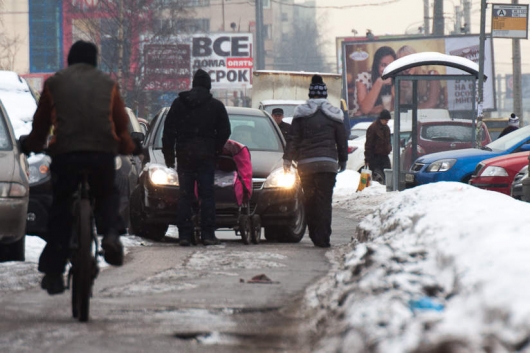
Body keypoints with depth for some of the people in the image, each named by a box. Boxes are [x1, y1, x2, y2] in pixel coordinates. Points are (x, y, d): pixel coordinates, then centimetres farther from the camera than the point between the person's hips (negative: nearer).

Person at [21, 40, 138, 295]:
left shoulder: (54, 83, 15)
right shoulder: (107, 84, 16)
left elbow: (40, 123, 19)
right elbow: (121, 124, 20)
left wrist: (31, 145, 37)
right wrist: (128, 148, 38)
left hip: (65, 152, -1)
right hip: (103, 153, 1)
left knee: (60, 206, 12)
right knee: (108, 195, 25)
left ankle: (53, 271, 4)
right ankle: (111, 233, -7)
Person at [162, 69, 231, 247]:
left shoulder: (179, 103, 7)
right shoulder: (216, 105, 3)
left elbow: (168, 131, 6)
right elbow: (224, 131, 3)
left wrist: (168, 155, 10)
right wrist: (216, 149, 15)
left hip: (184, 154, 1)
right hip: (206, 156, -1)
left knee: (185, 195, 3)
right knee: (207, 195, 1)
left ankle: (184, 235, -1)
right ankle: (207, 234, -5)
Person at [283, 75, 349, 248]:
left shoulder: (301, 113, 4)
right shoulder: (334, 114, 6)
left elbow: (293, 139, 1)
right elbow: (342, 141, 11)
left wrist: (287, 159, 6)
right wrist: (343, 161, 22)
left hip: (305, 163, 0)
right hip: (328, 163, 0)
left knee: (309, 200, 12)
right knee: (325, 200, -3)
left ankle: (314, 234, 12)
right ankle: (323, 237, -12)